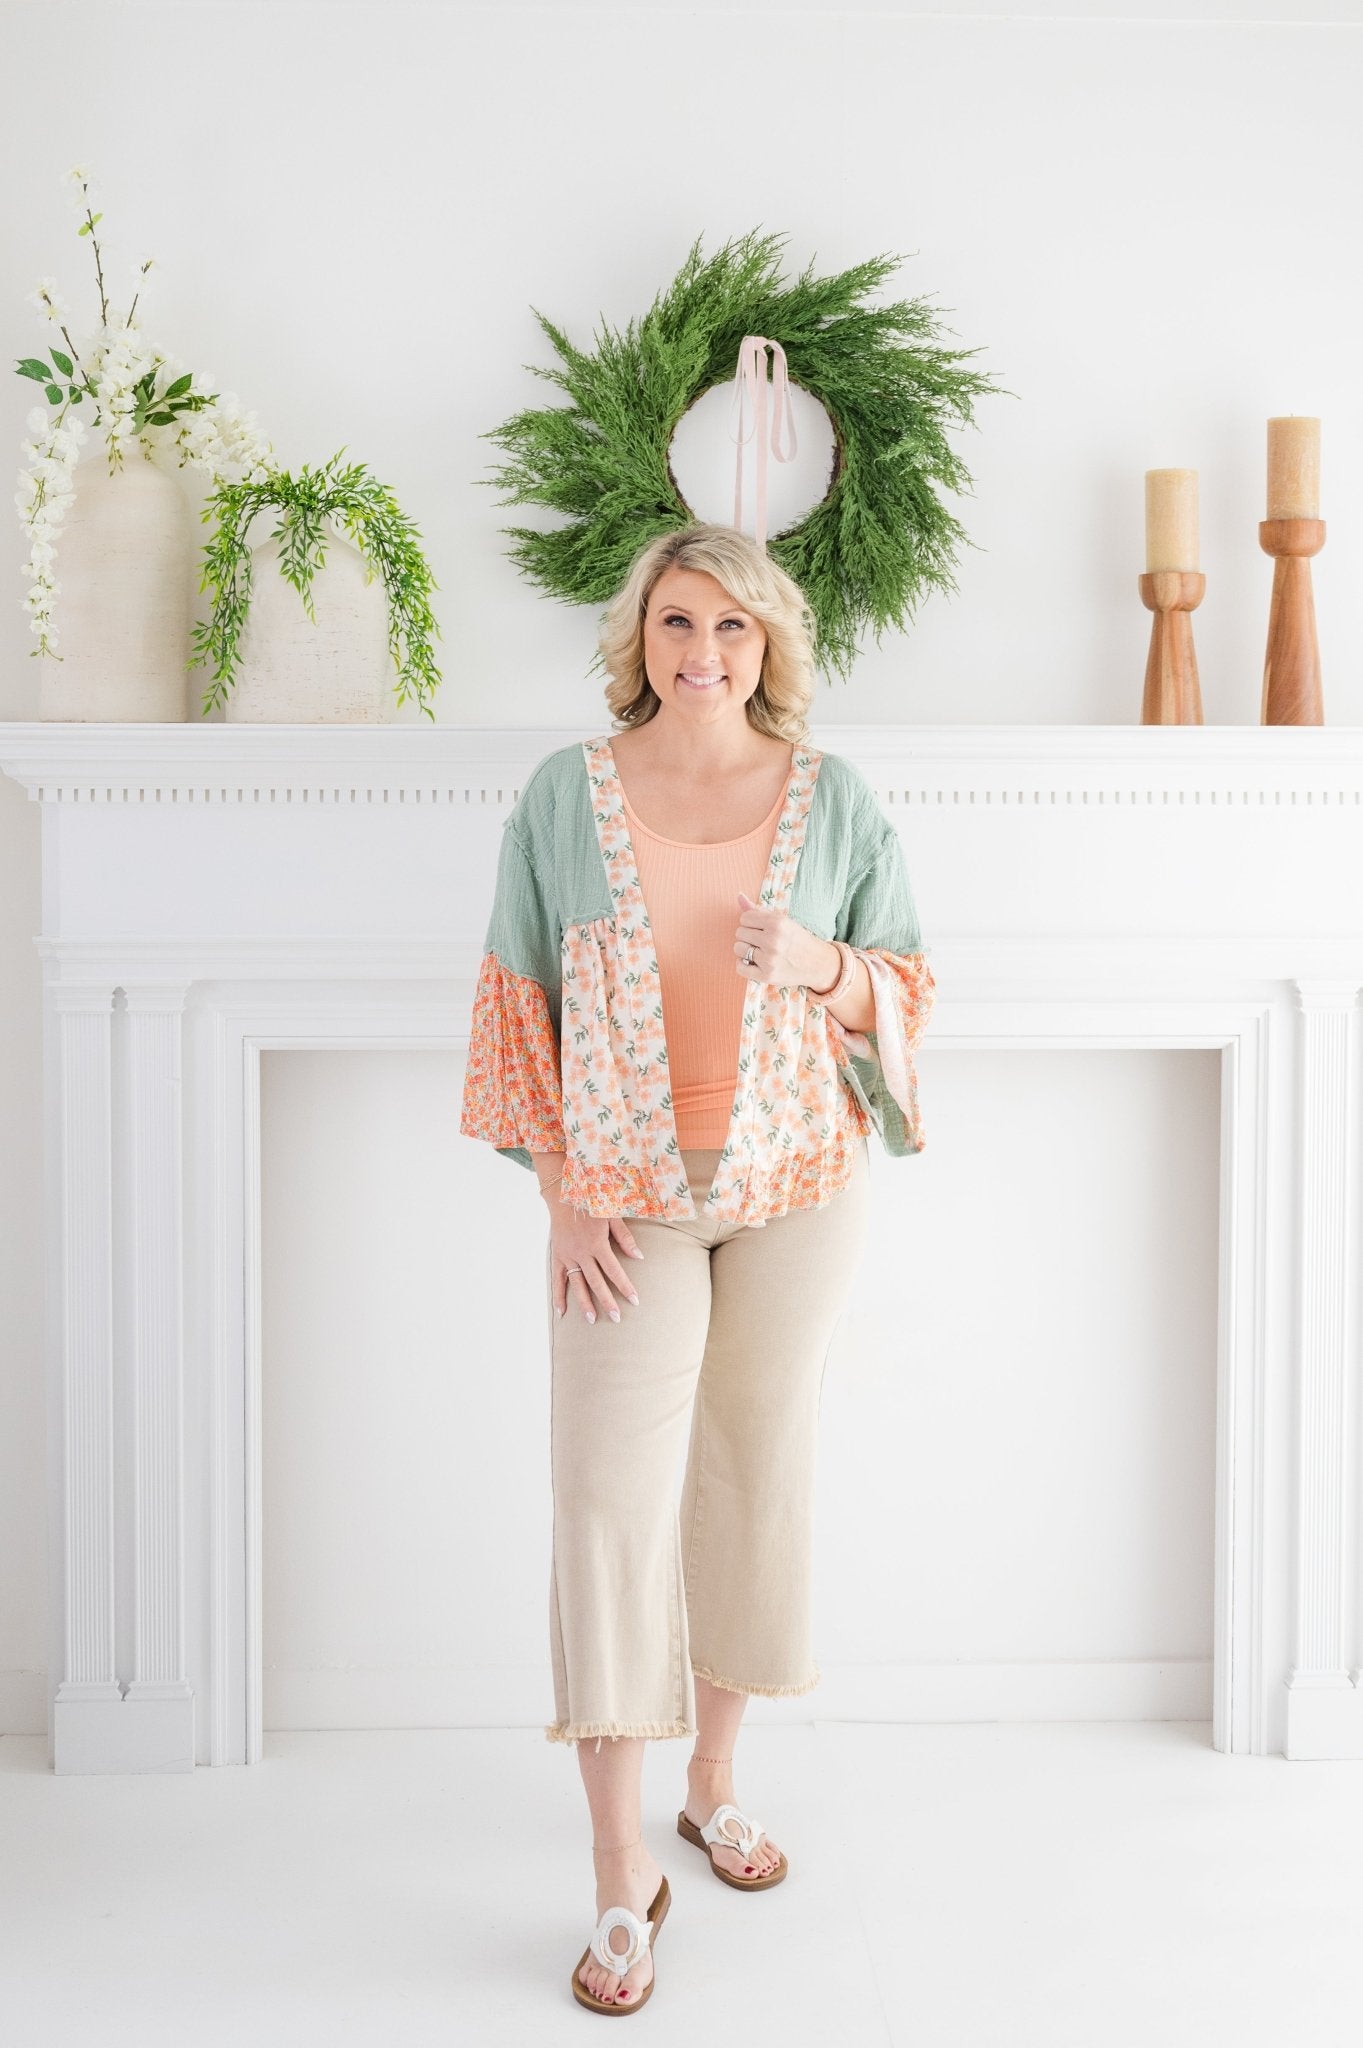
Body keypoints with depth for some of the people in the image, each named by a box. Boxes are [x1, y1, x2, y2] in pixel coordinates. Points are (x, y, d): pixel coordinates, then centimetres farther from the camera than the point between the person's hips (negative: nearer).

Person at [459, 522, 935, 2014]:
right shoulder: (564, 796, -2)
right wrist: (561, 1191, -6)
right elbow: (518, 1004, 1)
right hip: (626, 1203, -1)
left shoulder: (832, 797, 0)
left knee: (757, 1475, 11)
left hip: (794, 1191, 2)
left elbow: (908, 988, 5)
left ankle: (714, 1786, 33)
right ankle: (620, 1873, 6)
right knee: (610, 1501, -6)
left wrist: (824, 965, -18)